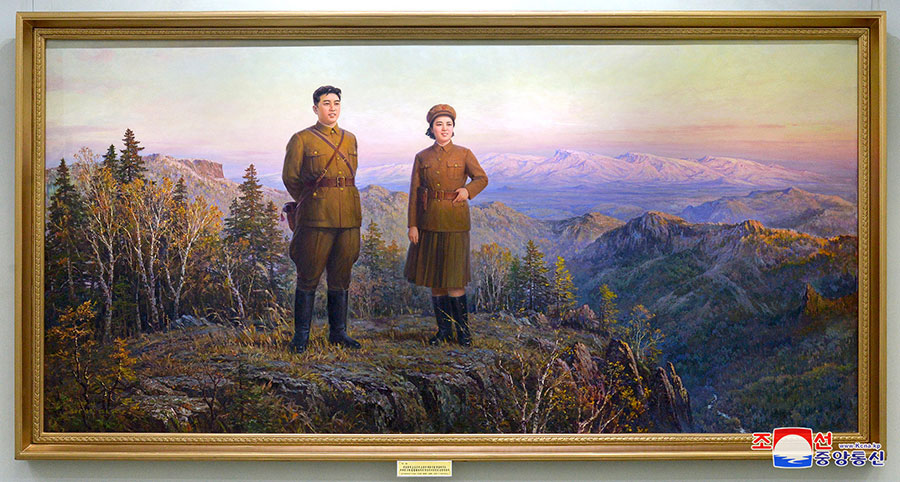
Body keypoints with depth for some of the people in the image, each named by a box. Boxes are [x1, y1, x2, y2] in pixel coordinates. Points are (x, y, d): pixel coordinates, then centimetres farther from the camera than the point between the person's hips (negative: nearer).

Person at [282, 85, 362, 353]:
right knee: (308, 277, -1)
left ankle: (338, 332, 19)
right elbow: (290, 177, 4)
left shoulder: (350, 139, 14)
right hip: (316, 219, -4)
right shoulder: (301, 139, 1)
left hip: (348, 218, 4)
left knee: (340, 278, 9)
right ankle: (301, 336, 7)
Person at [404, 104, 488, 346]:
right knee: (434, 278, 7)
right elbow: (414, 193, 5)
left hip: (455, 222, -2)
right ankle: (444, 328, 18)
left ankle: (463, 329, 8)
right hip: (429, 223, 3)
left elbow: (482, 178, 9)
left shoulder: (464, 154, 2)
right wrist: (412, 225, -1)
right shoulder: (422, 158, 5)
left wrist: (468, 190, -11)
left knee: (454, 278, -6)